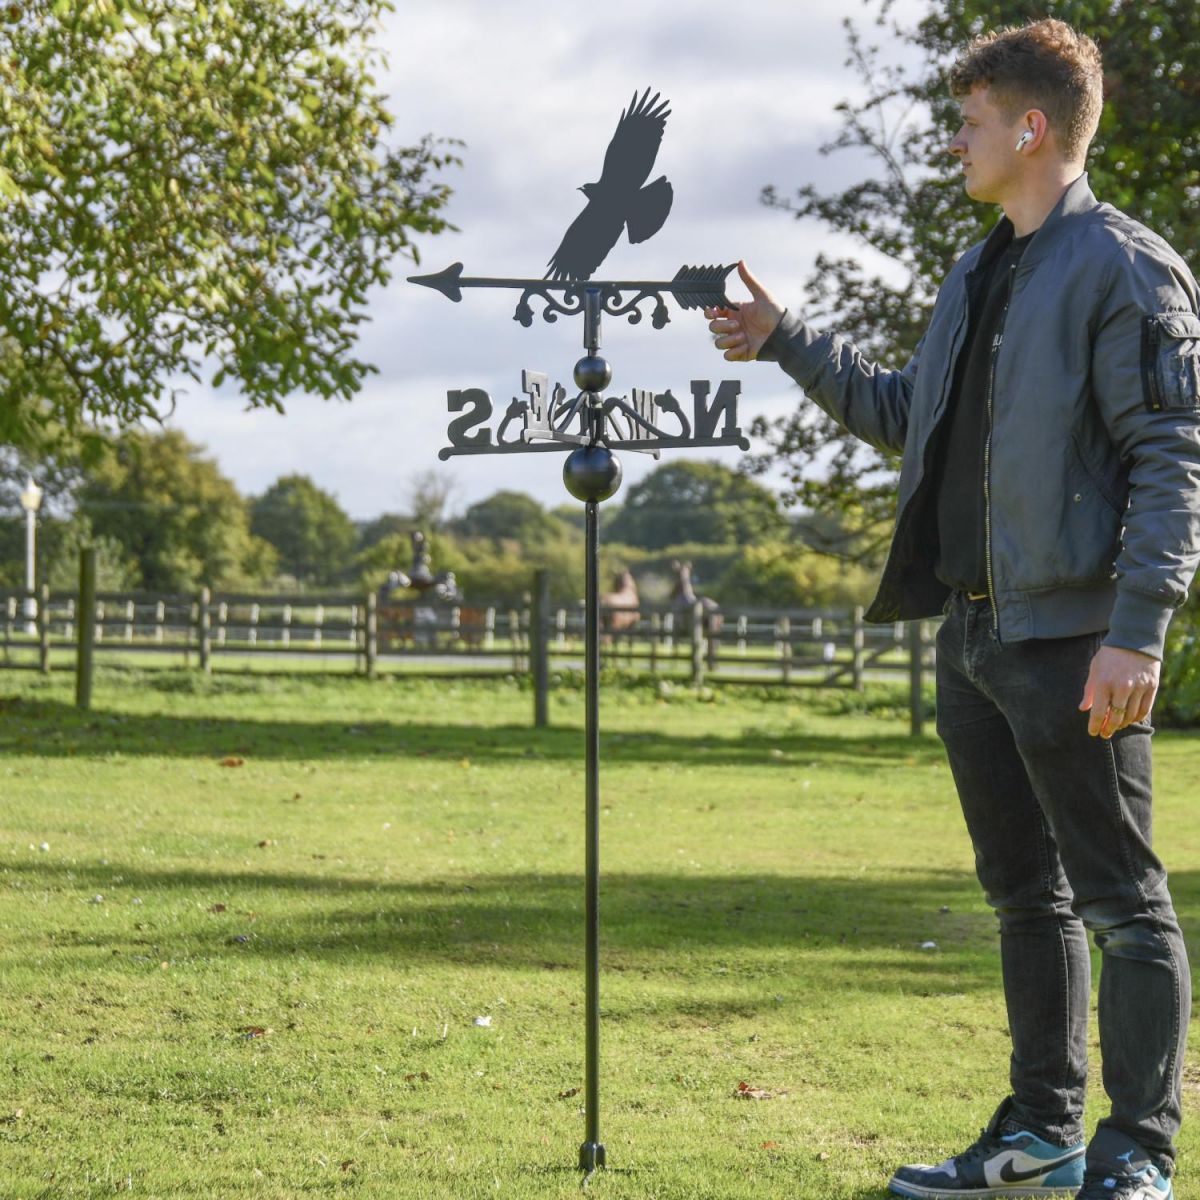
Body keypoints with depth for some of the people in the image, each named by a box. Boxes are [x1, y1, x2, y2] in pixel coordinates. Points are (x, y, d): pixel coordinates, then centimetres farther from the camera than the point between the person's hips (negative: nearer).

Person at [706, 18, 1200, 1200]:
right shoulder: (976, 278, 17)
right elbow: (905, 415, 30)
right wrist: (785, 341, 26)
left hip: (1073, 636, -9)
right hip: (974, 631, 9)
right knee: (1025, 892, 14)